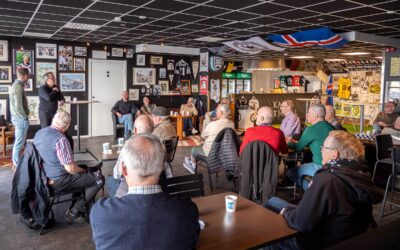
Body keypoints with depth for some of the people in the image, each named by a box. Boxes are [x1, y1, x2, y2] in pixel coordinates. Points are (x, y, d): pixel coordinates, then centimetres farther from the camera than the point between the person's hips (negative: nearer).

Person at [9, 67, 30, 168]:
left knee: (18, 142, 18)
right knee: (19, 143, -2)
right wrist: (25, 118, -14)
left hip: (17, 117, 10)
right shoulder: (18, 86, -19)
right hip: (20, 118, -10)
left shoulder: (16, 85, 12)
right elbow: (18, 105, -23)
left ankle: (15, 162, 27)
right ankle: (17, 164, 5)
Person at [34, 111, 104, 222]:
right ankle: (74, 212, 6)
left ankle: (76, 205, 25)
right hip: (57, 182, -9)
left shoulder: (39, 133, 1)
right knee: (99, 179, -3)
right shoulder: (61, 139, -26)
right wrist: (83, 170, -3)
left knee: (81, 171, 27)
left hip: (43, 177, 9)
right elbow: (71, 169, -25)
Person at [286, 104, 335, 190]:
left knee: (291, 172, 0)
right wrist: (296, 142, 21)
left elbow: (298, 148, -6)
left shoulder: (311, 130, -16)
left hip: (321, 167, -9)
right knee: (303, 165, 27)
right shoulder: (330, 127, 8)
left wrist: (289, 142, 15)